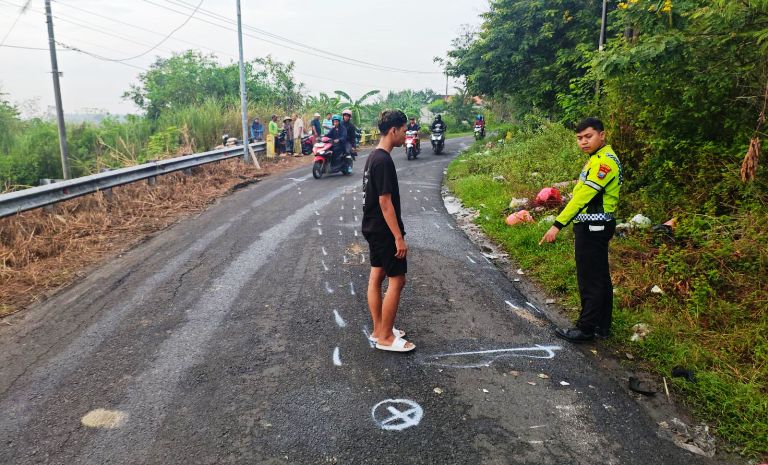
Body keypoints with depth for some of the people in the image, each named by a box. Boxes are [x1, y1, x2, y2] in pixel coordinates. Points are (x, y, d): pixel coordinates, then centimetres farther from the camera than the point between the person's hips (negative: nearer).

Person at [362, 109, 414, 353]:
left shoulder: (373, 156, 10)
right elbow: (385, 202, -23)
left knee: (376, 277, 14)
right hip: (384, 231, -10)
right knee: (397, 280, -2)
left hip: (373, 228, 10)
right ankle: (385, 337, 7)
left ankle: (378, 330, 25)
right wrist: (399, 237, -20)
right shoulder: (384, 161, -21)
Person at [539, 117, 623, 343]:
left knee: (590, 280, -2)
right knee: (600, 277, 15)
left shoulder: (605, 160, -18)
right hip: (594, 227, 10)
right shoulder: (599, 159, 15)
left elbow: (583, 196, -25)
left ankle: (586, 328, 8)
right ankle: (602, 326, 25)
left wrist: (558, 225, -27)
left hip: (593, 228, -10)